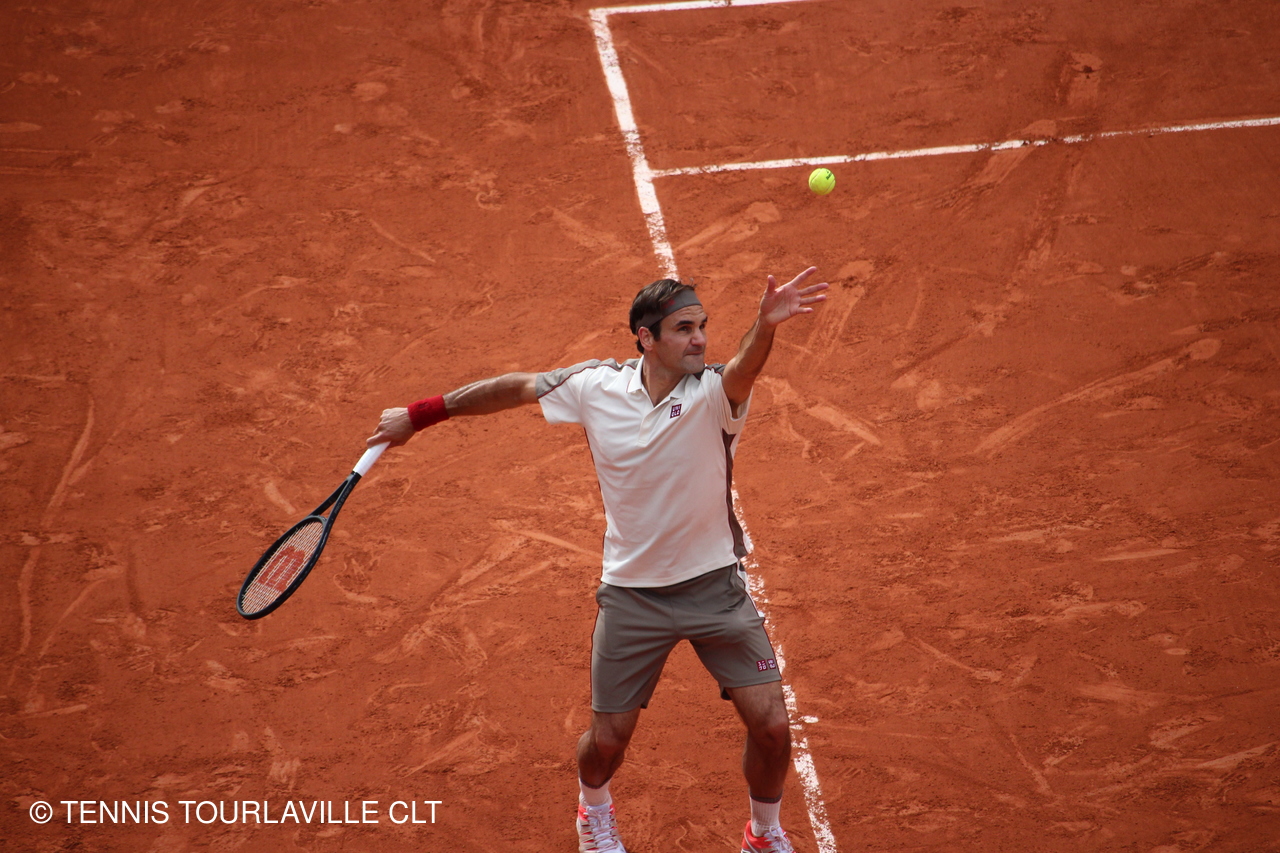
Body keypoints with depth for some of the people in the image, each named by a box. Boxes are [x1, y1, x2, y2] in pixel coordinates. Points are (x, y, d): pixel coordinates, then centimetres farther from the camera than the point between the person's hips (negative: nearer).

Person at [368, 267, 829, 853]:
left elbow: (744, 370, -41)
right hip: (631, 591, 1)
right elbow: (514, 388, 5)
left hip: (714, 585, -1)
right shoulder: (596, 386, -9)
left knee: (771, 726, -6)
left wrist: (766, 324, -64)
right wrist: (420, 415, 10)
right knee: (608, 739, 7)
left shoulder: (712, 394, -17)